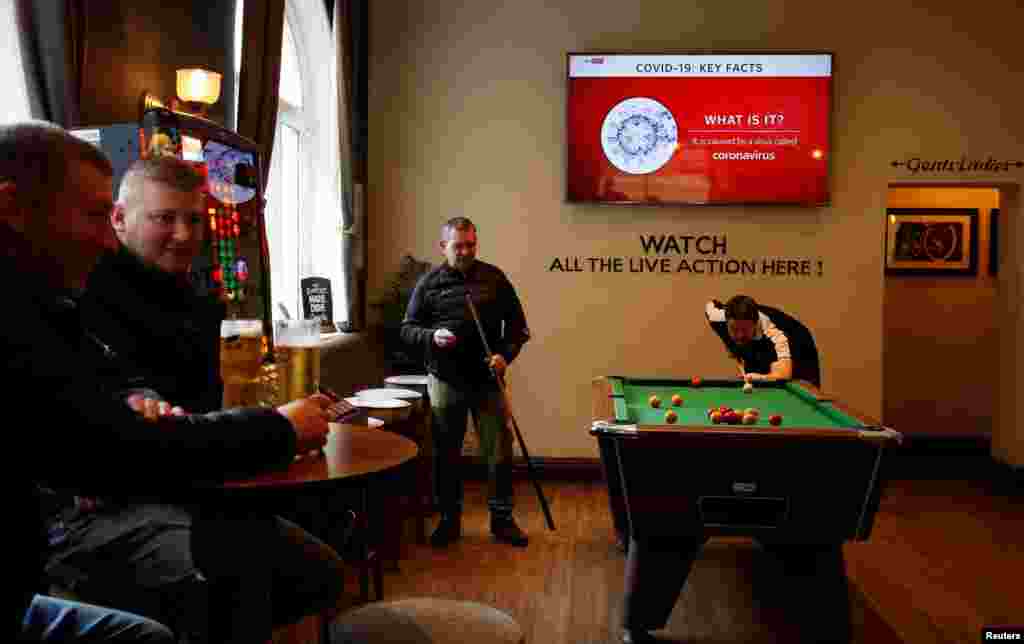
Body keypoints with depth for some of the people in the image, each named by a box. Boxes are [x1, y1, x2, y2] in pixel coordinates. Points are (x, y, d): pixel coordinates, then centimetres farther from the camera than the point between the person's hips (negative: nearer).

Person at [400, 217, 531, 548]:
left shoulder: (495, 278, 2)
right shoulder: (428, 283, 0)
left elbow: (517, 324, 6)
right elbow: (408, 329, 3)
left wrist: (506, 354, -10)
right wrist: (431, 337, -17)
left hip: (487, 380, 0)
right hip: (445, 381, 0)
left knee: (499, 452, 2)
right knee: (445, 453, 9)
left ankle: (502, 520, 19)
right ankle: (449, 520, 25)